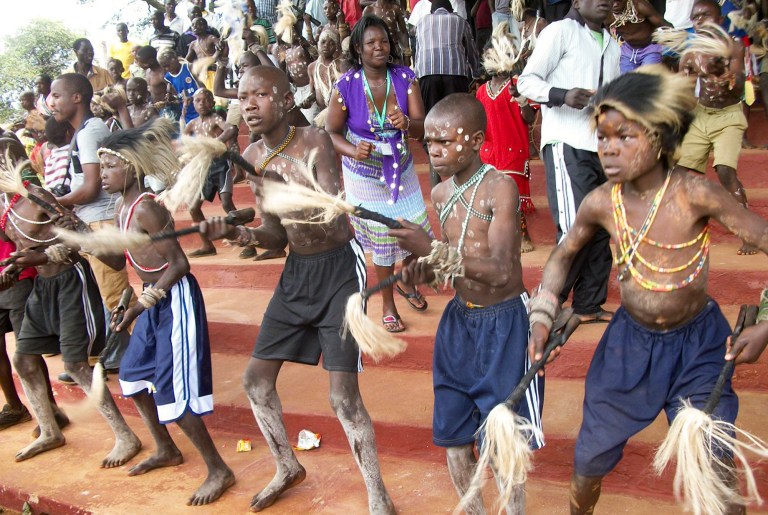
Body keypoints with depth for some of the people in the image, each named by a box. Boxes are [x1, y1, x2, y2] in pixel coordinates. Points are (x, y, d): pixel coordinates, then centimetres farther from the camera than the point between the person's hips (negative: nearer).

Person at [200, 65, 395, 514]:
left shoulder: (314, 141, -18)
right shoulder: (253, 157, 1)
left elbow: (333, 216, -28)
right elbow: (277, 236, 5)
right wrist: (235, 233, -13)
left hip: (340, 267, -7)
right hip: (297, 272, 7)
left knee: (344, 397, -10)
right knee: (256, 378, 12)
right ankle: (288, 467, 37)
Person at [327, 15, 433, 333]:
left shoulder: (405, 78, -11)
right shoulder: (346, 86, -16)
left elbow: (422, 129, -14)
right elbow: (331, 132, -9)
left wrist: (407, 123, -37)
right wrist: (353, 150, -29)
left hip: (402, 171, 2)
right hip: (365, 178, -2)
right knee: (381, 240, 10)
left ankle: (405, 281, 42)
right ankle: (387, 304, 34)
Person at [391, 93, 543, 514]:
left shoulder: (500, 188, -17)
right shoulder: (441, 193, 3)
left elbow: (499, 271, -25)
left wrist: (429, 249, -32)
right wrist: (424, 270, -9)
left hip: (505, 324, -6)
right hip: (459, 320, 6)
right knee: (453, 439, 13)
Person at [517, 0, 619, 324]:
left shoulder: (611, 44, 20)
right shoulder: (560, 31, -3)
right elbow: (527, 81, -9)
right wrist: (562, 95, -25)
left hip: (603, 147, 8)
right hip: (567, 145, -8)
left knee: (600, 229, 9)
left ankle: (588, 306, 20)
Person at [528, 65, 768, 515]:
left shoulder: (695, 194, -23)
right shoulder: (601, 203, -12)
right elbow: (565, 254, 6)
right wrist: (543, 314, -2)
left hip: (698, 344, -3)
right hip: (630, 342, 3)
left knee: (716, 474, -4)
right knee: (590, 457, 16)